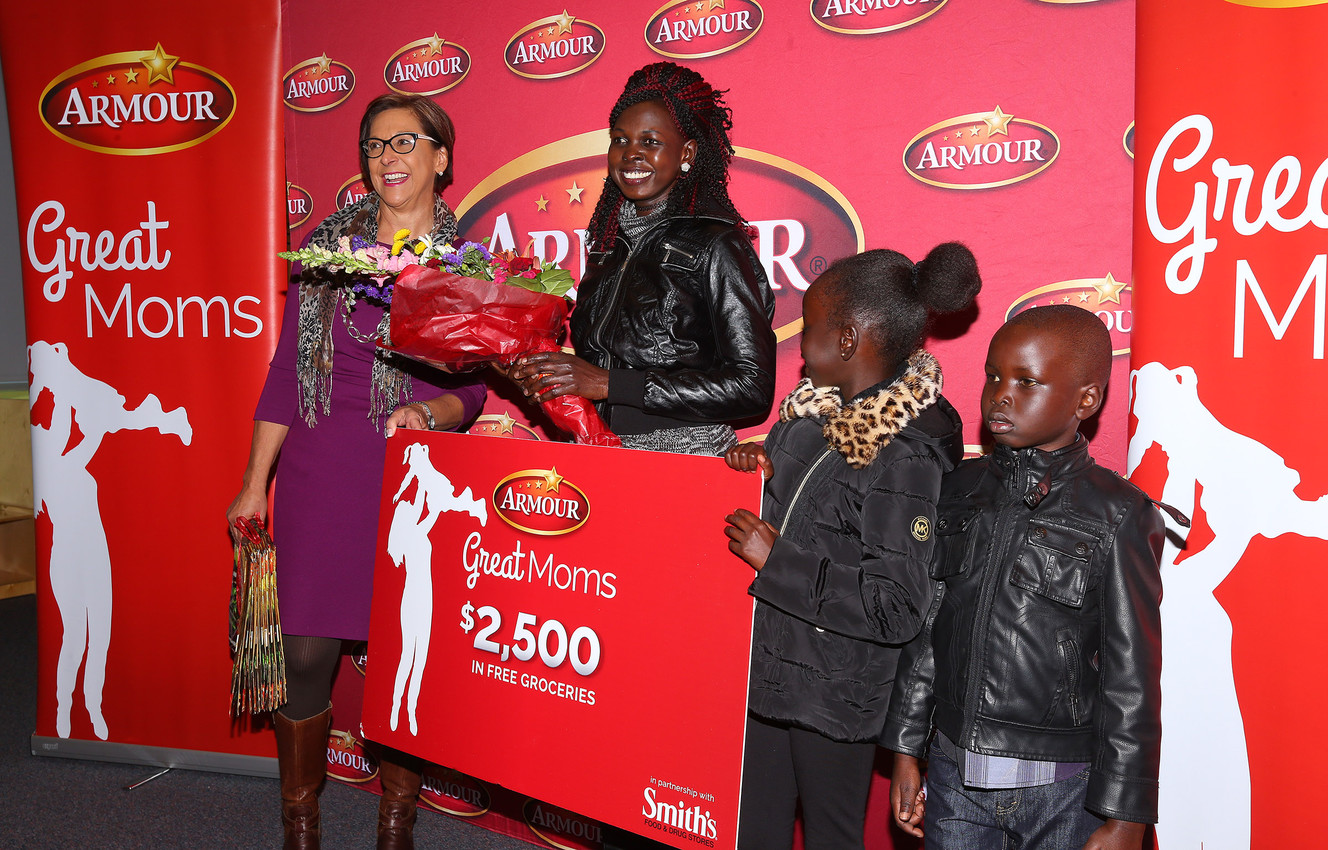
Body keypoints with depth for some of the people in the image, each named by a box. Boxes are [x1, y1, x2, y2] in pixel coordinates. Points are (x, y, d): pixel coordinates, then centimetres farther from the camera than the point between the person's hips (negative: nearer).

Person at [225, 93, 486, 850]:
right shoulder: (329, 242, 8)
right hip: (321, 476, 1)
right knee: (305, 654, 1)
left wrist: (429, 412, -19)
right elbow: (288, 367, 8)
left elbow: (473, 390, 4)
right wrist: (256, 482, 6)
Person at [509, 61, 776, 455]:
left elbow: (752, 387, -14)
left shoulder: (715, 244, -8)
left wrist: (610, 383, -15)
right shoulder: (610, 243, 12)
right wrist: (536, 372, -1)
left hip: (685, 453, -4)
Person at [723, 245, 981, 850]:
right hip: (772, 665, 8)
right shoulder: (821, 408, 2)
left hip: (836, 693, -8)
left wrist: (775, 559, -23)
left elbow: (896, 607, -26)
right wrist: (762, 462, 0)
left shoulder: (906, 457, -24)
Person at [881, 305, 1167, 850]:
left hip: (1061, 792, -3)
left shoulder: (1118, 515, -10)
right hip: (953, 776, 4)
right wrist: (906, 748, 10)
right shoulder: (960, 490, 3)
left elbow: (1131, 676, -8)